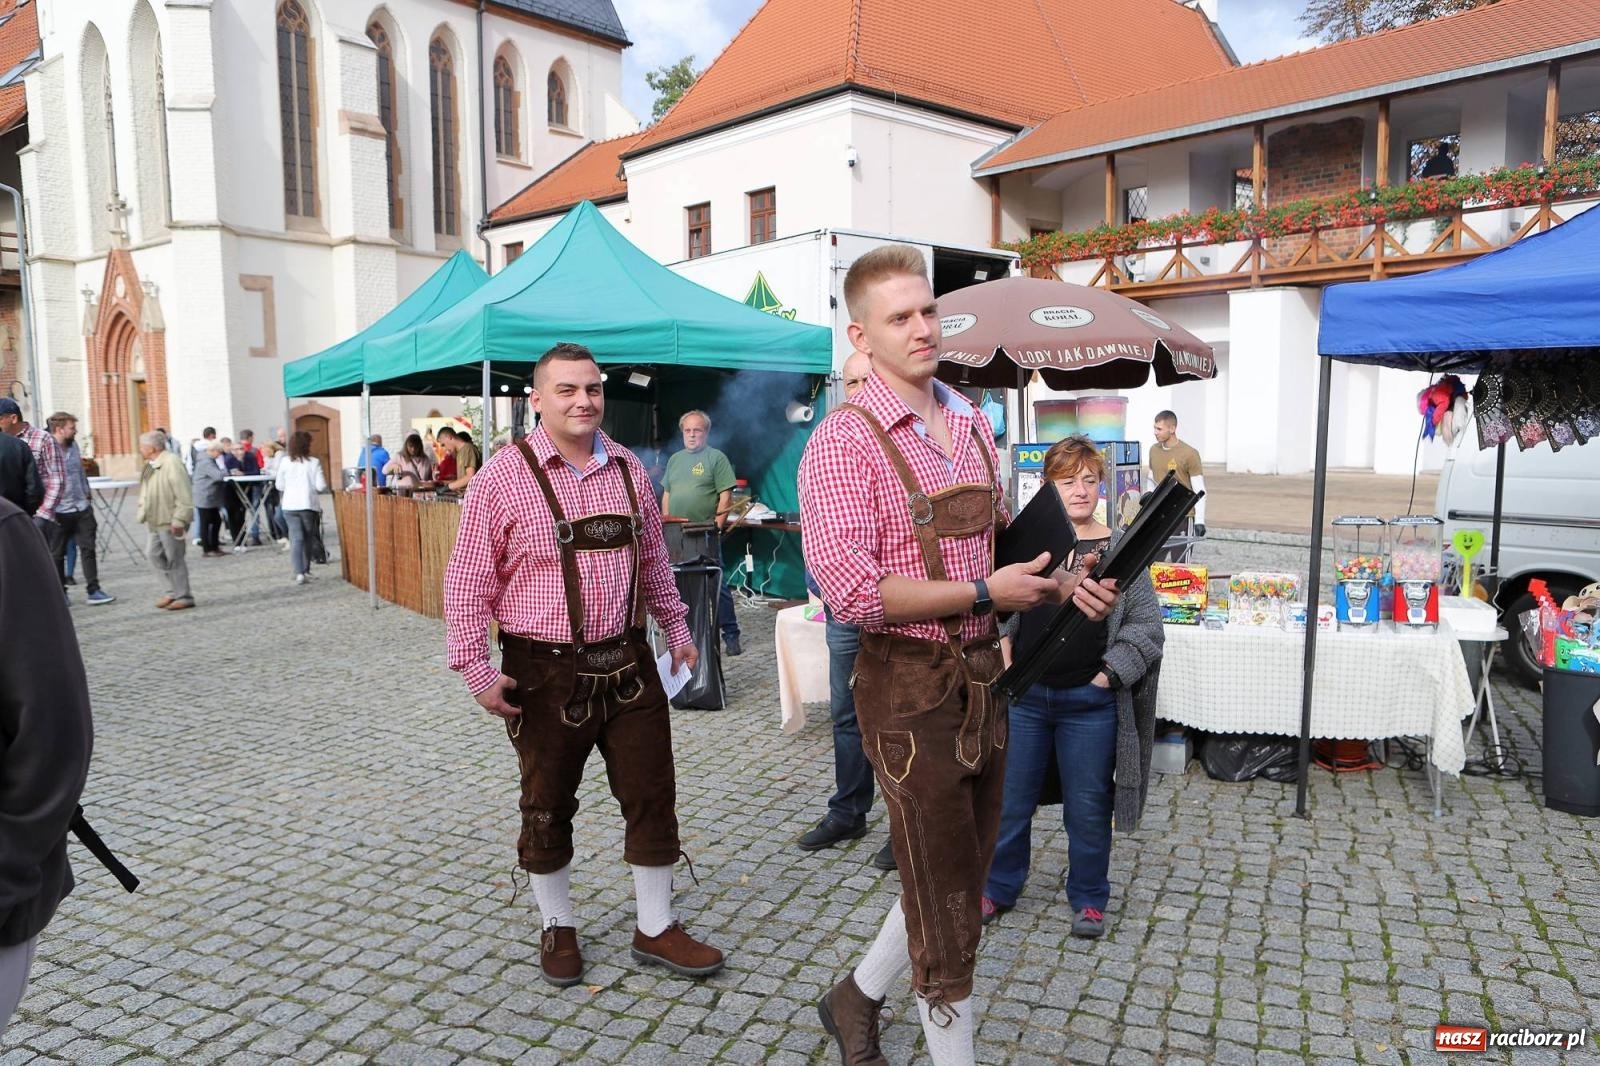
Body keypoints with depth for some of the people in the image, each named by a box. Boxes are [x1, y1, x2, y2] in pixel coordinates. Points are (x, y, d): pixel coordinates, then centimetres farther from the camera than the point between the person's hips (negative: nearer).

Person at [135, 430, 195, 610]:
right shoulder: (150, 465, 11)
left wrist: (179, 520, -23)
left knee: (174, 558, -2)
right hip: (156, 521, 10)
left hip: (170, 521, -10)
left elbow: (183, 495, -21)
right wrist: (142, 513, 14)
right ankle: (174, 591, 25)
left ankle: (184, 597, 8)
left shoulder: (171, 463, -17)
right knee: (155, 554, 14)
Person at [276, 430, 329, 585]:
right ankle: (306, 570, 25)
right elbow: (321, 486, -8)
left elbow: (279, 486, 6)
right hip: (309, 505, -1)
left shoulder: (285, 462, -1)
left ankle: (299, 573, -15)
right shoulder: (314, 462, -8)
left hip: (290, 506, 1)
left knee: (296, 538, -2)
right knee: (308, 539, 15)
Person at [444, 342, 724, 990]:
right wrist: (477, 668, -11)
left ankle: (656, 929, 26)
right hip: (545, 673, -4)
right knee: (547, 808, 12)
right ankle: (557, 927, 34)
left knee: (652, 796, 8)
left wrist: (676, 628, 18)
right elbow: (469, 581, -7)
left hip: (628, 664, 4)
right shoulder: (504, 477, -9)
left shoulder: (628, 469, 6)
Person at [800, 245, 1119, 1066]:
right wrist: (986, 592, -19)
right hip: (911, 688, -8)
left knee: (962, 879, 21)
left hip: (983, 679, 8)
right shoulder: (846, 441, -15)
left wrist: (1062, 585, 2)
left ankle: (856, 998, 44)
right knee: (946, 901, 5)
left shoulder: (973, 426, 10)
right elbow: (851, 590, -24)